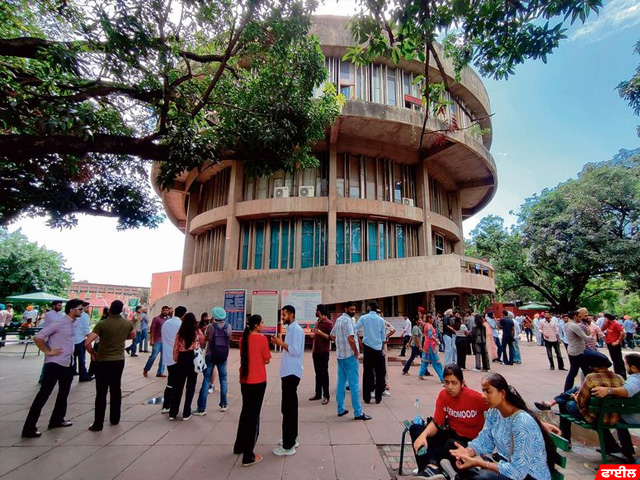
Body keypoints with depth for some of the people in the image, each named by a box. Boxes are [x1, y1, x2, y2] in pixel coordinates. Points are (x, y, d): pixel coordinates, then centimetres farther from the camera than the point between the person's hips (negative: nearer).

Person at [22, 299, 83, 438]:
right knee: (43, 394, -1)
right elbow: (38, 337, -18)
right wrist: (48, 352, -15)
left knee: (64, 393, 18)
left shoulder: (74, 324, 5)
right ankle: (29, 428, 10)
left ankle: (57, 419, 33)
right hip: (54, 364, -8)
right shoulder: (58, 323, -17)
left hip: (68, 364, 8)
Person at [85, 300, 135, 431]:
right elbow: (133, 336, 17)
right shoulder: (127, 323, -3)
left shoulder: (102, 324, -15)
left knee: (101, 393, 5)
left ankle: (98, 424, 10)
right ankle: (115, 419, 25)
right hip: (119, 360, 3)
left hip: (103, 361, -3)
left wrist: (93, 354, -3)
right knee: (116, 390, 16)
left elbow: (87, 343, -19)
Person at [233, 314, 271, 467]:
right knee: (253, 415, 3)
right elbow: (266, 360, -8)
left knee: (245, 412, 22)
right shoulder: (262, 338, -14)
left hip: (244, 380, 6)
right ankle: (248, 456, 9)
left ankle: (239, 446, 36)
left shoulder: (243, 338, 4)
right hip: (258, 381, -6)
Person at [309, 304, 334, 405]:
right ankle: (318, 394, 21)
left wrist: (321, 333, -26)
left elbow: (331, 337, -17)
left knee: (324, 373, -1)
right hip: (315, 351, 8)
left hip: (324, 352, -8)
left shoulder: (328, 323, -13)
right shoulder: (317, 322, 12)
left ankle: (326, 396, 7)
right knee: (317, 373, 13)